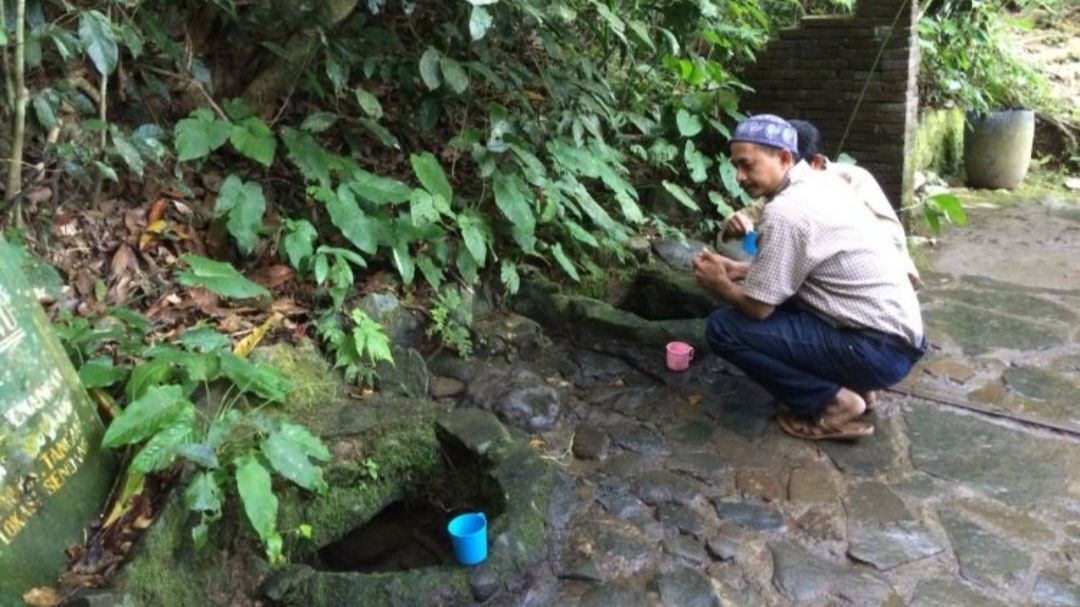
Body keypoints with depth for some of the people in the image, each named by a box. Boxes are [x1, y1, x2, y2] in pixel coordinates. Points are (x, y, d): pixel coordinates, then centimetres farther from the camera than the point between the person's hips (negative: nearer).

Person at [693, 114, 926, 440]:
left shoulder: (785, 212, -20)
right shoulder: (821, 181, 7)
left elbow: (758, 308, -14)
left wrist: (720, 284, 5)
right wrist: (737, 268, 17)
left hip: (878, 349, -9)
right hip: (896, 330, 9)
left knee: (724, 328, -11)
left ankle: (833, 403, -3)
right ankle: (848, 382, 16)